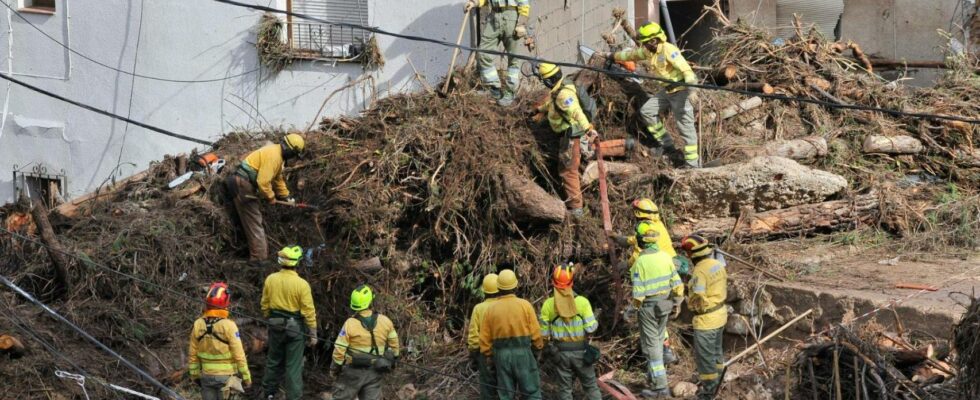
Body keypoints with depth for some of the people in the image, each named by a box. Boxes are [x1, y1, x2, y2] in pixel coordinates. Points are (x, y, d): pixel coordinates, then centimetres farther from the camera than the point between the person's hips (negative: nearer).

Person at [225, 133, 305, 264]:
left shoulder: (279, 154, 12)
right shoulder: (273, 155, -22)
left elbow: (278, 178, 26)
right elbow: (263, 181, -26)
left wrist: (286, 196, 28)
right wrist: (271, 197, -11)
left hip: (248, 184, 10)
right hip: (243, 185, -10)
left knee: (255, 220, 16)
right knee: (254, 222, -7)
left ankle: (262, 254, 23)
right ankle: (258, 258, -6)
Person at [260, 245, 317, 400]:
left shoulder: (270, 279, -6)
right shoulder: (301, 284, -18)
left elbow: (265, 305, 4)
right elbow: (308, 311, -14)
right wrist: (313, 334, -6)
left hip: (275, 325, 4)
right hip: (295, 328, -4)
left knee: (274, 360, 21)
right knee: (294, 365, 4)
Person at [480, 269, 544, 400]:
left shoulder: (491, 309, 0)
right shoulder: (525, 305, -7)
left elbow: (485, 339, 2)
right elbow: (535, 333, -7)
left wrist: (490, 359, 13)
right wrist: (538, 350, 9)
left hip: (501, 355, 3)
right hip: (523, 354, -2)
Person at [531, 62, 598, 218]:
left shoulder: (563, 95, -26)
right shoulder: (557, 91, 8)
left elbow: (577, 112, -38)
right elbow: (550, 103, 32)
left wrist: (588, 129, -48)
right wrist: (542, 111, 50)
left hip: (572, 136, -10)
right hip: (568, 135, 10)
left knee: (568, 171, -5)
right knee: (564, 169, 25)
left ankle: (576, 208, -1)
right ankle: (571, 200, 39)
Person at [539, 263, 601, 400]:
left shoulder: (548, 305, -9)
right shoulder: (582, 302, -12)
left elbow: (544, 333, -5)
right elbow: (591, 328, -13)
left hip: (560, 352, 1)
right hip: (581, 351, -1)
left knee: (565, 388, 11)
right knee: (591, 386, 12)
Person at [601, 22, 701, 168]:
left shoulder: (668, 50, -21)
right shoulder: (647, 51, 7)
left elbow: (683, 66, -33)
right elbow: (631, 54, 25)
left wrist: (690, 79, -52)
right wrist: (612, 56, 38)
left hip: (680, 89, -10)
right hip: (666, 90, 10)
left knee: (685, 126, -10)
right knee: (646, 111, 11)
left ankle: (692, 163, -7)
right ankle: (667, 145, 16)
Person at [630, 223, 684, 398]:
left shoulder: (640, 261, -22)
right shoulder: (665, 256, -4)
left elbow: (638, 290, -20)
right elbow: (676, 282, 1)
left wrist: (636, 305, -1)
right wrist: (677, 302, 14)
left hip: (649, 307, -6)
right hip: (665, 304, 7)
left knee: (651, 345, 1)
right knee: (658, 340, 25)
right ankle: (653, 374, 42)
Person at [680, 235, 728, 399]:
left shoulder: (700, 271, -27)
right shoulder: (718, 264, -1)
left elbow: (697, 301, -26)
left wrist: (689, 301, -6)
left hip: (706, 320, -9)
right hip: (720, 314, 9)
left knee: (705, 356, 6)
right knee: (716, 351, 26)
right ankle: (716, 381, 43)